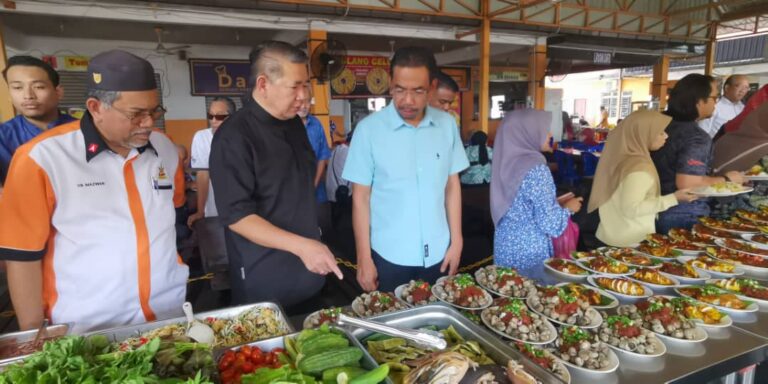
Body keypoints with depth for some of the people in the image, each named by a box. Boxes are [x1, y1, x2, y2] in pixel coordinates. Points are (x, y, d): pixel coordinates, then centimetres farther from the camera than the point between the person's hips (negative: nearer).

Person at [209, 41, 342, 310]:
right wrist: (300, 245, -30)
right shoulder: (234, 136, -19)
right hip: (264, 281, -7)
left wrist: (311, 243, 13)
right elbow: (236, 215, -22)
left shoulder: (294, 123, 5)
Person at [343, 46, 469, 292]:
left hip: (437, 254, 3)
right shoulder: (369, 129, -12)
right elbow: (360, 197, -8)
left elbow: (452, 185, 5)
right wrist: (364, 258, -8)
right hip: (389, 256, -3)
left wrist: (456, 241, 4)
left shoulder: (447, 125, -2)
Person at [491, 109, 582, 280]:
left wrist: (557, 204, 16)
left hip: (505, 248, 7)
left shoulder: (506, 161, 2)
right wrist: (568, 208, -1)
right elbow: (549, 224, -20)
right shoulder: (536, 168, -20)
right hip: (528, 253, -7)